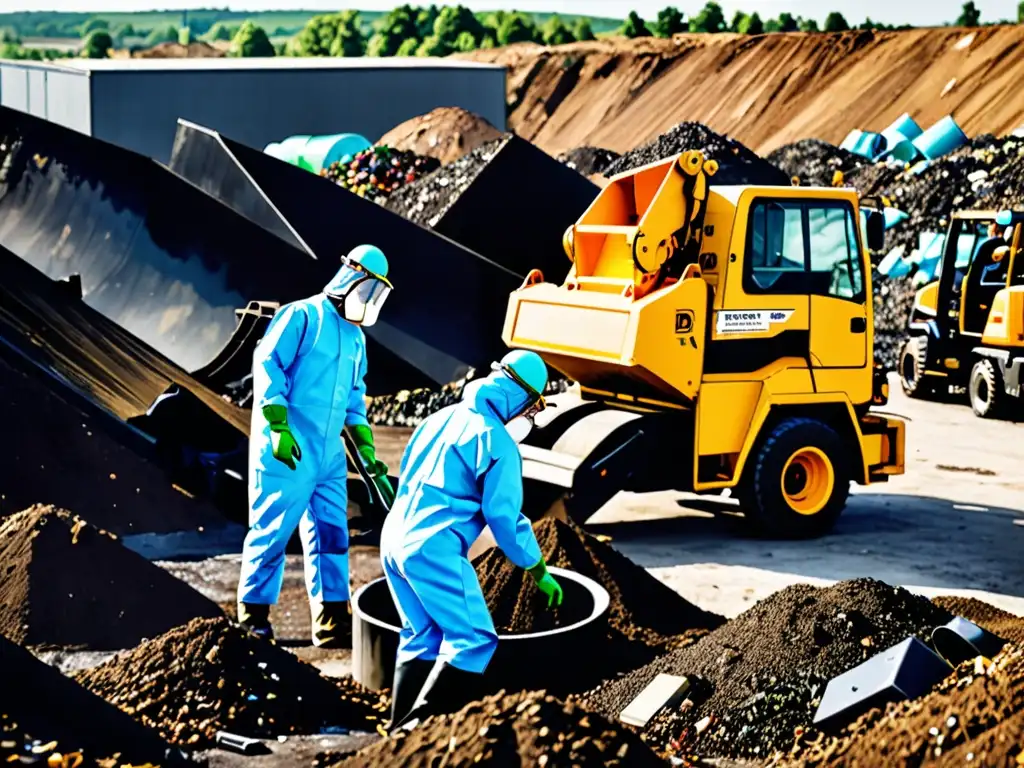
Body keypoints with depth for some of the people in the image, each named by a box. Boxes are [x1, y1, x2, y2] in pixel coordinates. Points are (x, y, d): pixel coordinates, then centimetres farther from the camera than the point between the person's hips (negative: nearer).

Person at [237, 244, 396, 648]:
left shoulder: (355, 338, 19)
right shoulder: (301, 316, -6)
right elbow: (266, 363, -14)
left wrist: (369, 459, 21)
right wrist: (278, 425, -21)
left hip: (329, 455, 8)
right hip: (286, 452, -8)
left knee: (331, 536, 6)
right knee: (271, 531, -2)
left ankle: (332, 621, 11)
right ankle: (252, 617, 7)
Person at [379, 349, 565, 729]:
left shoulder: (443, 417, 14)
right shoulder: (498, 443, -9)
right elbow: (505, 517, -9)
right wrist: (540, 573, 1)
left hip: (394, 538, 9)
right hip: (433, 550, -9)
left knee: (422, 637, 18)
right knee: (475, 641, -4)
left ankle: (401, 730, 18)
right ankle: (421, 729, -12)